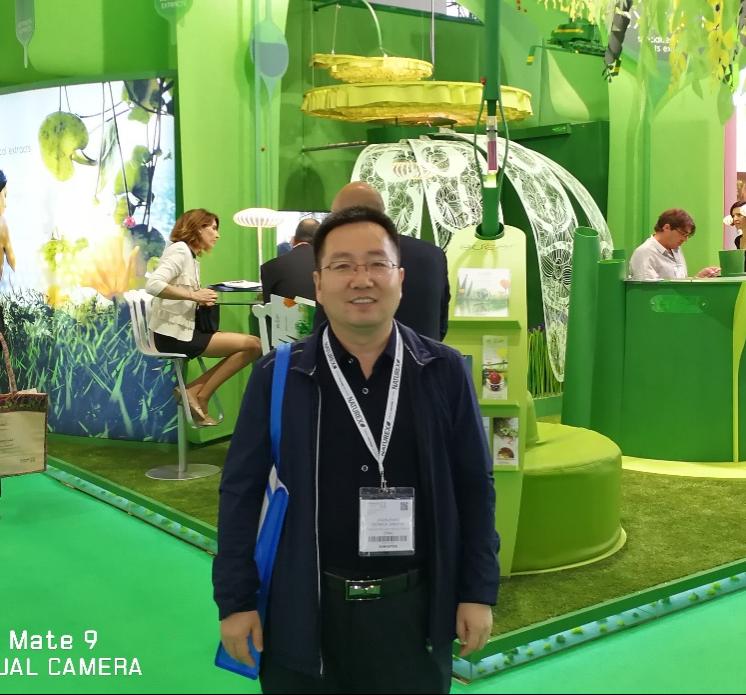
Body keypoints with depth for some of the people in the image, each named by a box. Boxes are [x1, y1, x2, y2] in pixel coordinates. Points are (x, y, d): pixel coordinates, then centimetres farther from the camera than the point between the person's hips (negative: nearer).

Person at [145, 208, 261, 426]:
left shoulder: (191, 257, 19)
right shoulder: (179, 250, -9)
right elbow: (153, 285, -25)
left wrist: (202, 298, -4)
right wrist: (195, 295, -21)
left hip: (184, 331, 9)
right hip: (173, 335, -9)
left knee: (250, 345, 0)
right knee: (252, 345, -14)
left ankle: (194, 391, -3)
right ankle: (199, 397, -6)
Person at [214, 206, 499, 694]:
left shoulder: (445, 371, -4)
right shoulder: (278, 376, -6)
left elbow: (475, 487, 2)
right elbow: (242, 490, -1)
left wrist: (479, 590, 1)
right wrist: (236, 599, -2)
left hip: (414, 606, 1)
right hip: (305, 607, 0)